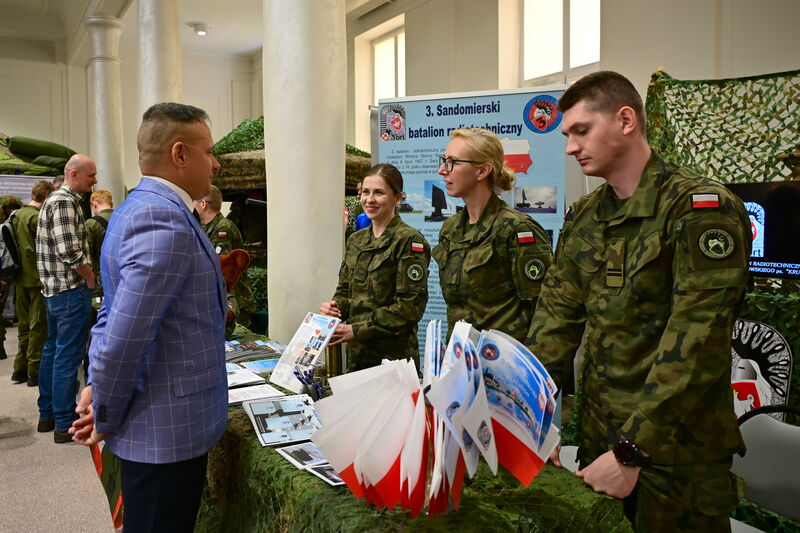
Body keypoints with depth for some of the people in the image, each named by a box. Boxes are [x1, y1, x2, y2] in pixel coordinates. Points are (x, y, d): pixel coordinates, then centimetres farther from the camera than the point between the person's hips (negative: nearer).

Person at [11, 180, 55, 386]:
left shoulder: (17, 215, 11)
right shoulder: (38, 217, -15)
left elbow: (16, 245, 17)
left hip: (21, 278, 9)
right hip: (38, 278, -8)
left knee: (25, 323, 16)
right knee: (39, 325, -1)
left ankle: (20, 369, 23)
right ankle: (35, 372, 3)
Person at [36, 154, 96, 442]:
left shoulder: (54, 199, 15)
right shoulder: (65, 202, -17)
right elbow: (70, 252, -25)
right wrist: (90, 278, -11)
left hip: (54, 288, 11)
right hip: (71, 290, -11)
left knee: (52, 350, 16)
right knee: (68, 356, -4)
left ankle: (47, 414, 28)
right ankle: (65, 424, 3)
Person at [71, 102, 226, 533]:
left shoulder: (137, 208, 10)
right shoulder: (166, 221, -23)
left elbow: (114, 314, 15)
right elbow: (125, 337, -27)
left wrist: (97, 385, 8)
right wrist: (106, 420, -13)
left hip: (155, 427, 10)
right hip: (169, 432, -9)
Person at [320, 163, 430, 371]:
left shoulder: (409, 241, -12)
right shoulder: (356, 240, 10)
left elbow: (410, 306, -17)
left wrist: (358, 330, -19)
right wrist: (335, 306, -6)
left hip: (393, 355, -6)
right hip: (357, 353, 6)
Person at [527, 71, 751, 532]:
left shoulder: (702, 209, -16)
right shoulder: (583, 218, 6)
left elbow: (695, 345, -23)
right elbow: (556, 318, 1)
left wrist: (631, 452, -24)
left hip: (678, 453, -6)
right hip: (598, 437, 6)